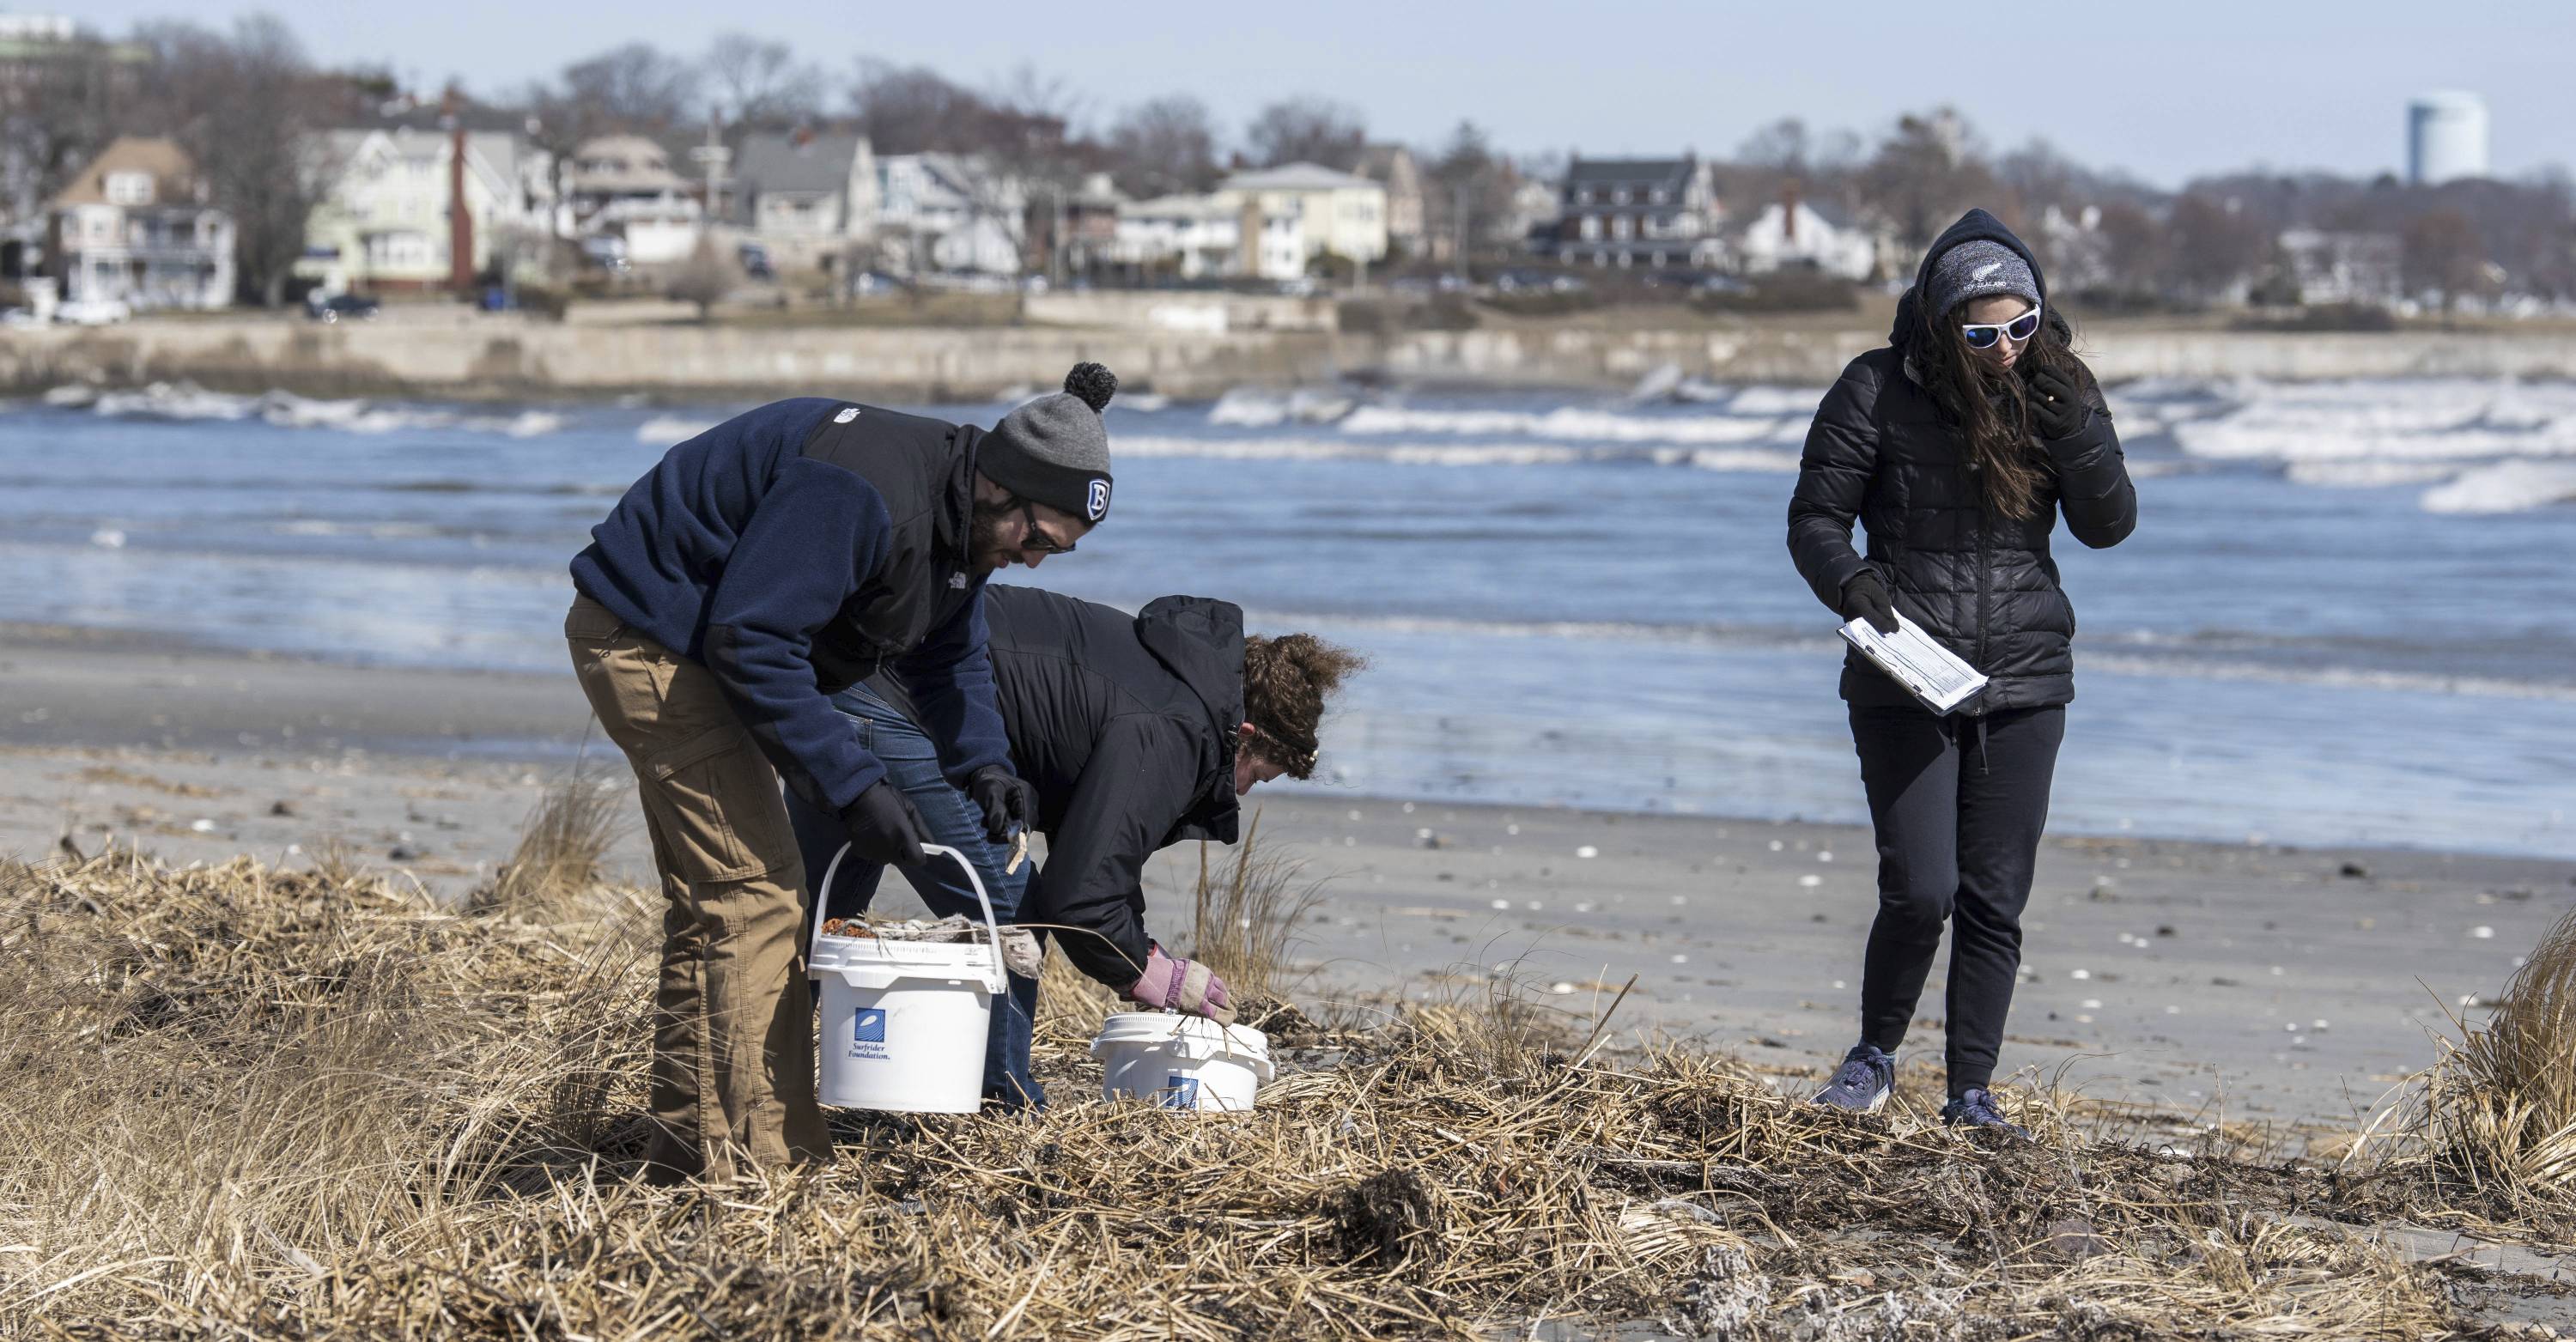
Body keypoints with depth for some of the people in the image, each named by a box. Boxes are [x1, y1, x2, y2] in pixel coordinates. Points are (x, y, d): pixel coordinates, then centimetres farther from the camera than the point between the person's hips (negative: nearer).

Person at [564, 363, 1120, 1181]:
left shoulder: (961, 521, 1)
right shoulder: (865, 495, -31)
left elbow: (948, 654, 14)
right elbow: (749, 640, -32)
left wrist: (982, 764, -5)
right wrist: (853, 785, -30)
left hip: (696, 645, 11)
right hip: (652, 642, -11)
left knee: (713, 903, 15)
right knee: (755, 895, -14)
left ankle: (686, 1158, 22)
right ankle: (761, 1167, -14)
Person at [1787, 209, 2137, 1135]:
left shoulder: (2060, 390, 3)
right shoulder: (1880, 392, -7)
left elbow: (2109, 524, -2)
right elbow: (1815, 517, -3)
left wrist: (2072, 425, -16)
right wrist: (1850, 582, -23)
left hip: (2025, 684, 3)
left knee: (1996, 900, 3)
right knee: (1921, 892, -11)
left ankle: (1971, 1093, 13)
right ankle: (1874, 1055, 13)